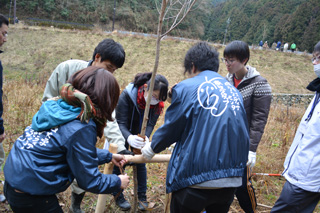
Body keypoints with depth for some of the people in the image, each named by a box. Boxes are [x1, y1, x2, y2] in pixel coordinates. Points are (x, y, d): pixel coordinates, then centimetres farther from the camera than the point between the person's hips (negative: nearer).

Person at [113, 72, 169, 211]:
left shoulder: (158, 103, -23)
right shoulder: (127, 95, -35)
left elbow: (150, 124, -27)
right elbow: (121, 123, -36)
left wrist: (145, 137, -49)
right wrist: (129, 137, -57)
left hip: (140, 134, 3)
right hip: (123, 133, -2)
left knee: (140, 163, 6)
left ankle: (142, 197, 23)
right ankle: (118, 197, 21)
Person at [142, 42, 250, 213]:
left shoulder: (185, 88, -9)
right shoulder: (234, 91, 7)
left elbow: (171, 128, -4)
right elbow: (243, 133, 12)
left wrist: (153, 147, 15)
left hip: (195, 178, -5)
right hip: (231, 180, 6)